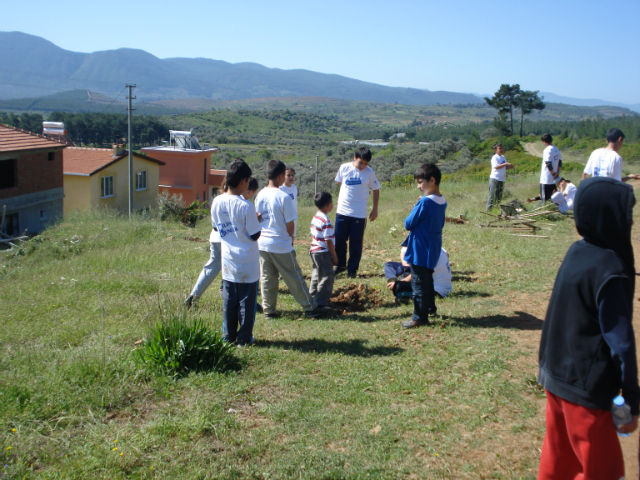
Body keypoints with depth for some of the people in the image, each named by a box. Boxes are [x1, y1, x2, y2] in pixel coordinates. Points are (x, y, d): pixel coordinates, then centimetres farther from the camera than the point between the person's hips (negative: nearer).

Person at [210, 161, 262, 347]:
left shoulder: (217, 202, -3)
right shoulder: (245, 206, -21)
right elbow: (255, 235, -15)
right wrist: (257, 220, 2)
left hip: (228, 261, 5)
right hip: (247, 263, -5)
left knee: (229, 300, 15)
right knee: (246, 302, 7)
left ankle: (228, 335, 24)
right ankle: (244, 338, 15)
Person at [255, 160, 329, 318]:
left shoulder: (260, 195, 2)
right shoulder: (284, 197, -17)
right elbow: (290, 224, -13)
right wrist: (291, 239, 6)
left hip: (262, 244, 6)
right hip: (281, 246, -6)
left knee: (267, 278, 13)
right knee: (295, 278, 5)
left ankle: (268, 309, 19)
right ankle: (310, 308, 15)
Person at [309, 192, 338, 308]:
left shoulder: (315, 217, 7)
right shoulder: (326, 221, -20)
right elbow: (328, 241, -20)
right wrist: (334, 257, -12)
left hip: (314, 251, 9)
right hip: (323, 253, -9)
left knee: (316, 276, 20)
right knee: (326, 278, -1)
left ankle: (312, 298, 30)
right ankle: (320, 302, 0)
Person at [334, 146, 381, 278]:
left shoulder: (369, 172, -5)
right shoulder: (344, 168, -1)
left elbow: (376, 190, 6)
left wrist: (375, 209, 7)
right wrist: (340, 201, 12)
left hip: (359, 214, -2)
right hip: (342, 212, 2)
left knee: (356, 242, 3)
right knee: (339, 240, 7)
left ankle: (352, 269, 17)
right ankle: (340, 265, 26)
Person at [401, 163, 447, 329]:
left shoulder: (425, 202, -22)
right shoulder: (442, 202, 3)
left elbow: (408, 224, -17)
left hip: (420, 251, -9)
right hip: (434, 249, 9)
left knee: (419, 284, 0)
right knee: (428, 279, 24)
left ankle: (420, 317, 6)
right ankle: (430, 307, 38)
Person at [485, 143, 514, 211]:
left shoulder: (503, 157, 17)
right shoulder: (494, 157, -8)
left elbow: (505, 167, 23)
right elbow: (496, 166, -22)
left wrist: (509, 167, 2)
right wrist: (505, 164, -25)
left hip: (502, 179, 8)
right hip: (495, 179, -8)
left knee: (499, 196, 10)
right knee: (492, 196, -8)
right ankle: (488, 210, -5)